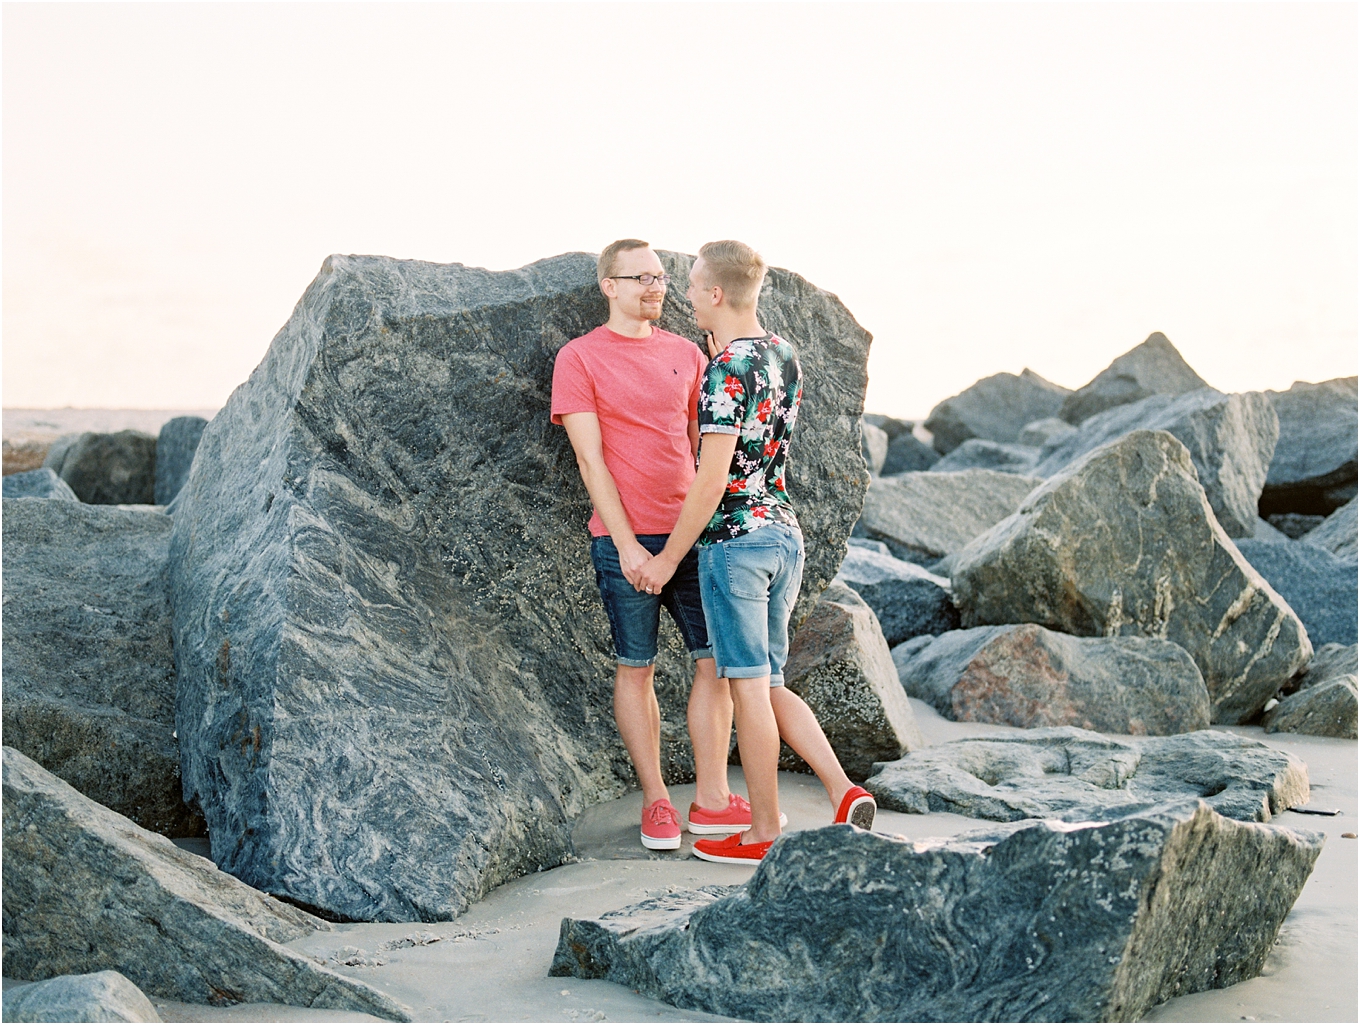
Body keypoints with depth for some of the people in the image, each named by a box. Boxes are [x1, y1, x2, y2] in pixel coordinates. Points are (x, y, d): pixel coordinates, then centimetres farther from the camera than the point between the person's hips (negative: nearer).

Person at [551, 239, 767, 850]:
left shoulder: (686, 354, 12)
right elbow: (590, 459, -7)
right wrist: (627, 544, -13)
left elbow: (702, 446, 15)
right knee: (635, 669, 4)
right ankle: (656, 802, 14)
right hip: (626, 540, -4)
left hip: (693, 532, 5)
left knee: (715, 659, 4)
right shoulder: (579, 358, -2)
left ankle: (711, 799, 13)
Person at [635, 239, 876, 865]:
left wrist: (668, 557, -11)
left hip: (734, 539, -8)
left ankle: (764, 833, 9)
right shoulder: (783, 355, 10)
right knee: (769, 685, 16)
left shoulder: (726, 370, -17)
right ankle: (842, 791, 5)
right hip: (785, 531, 9)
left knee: (749, 688, 0)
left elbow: (712, 479, -19)